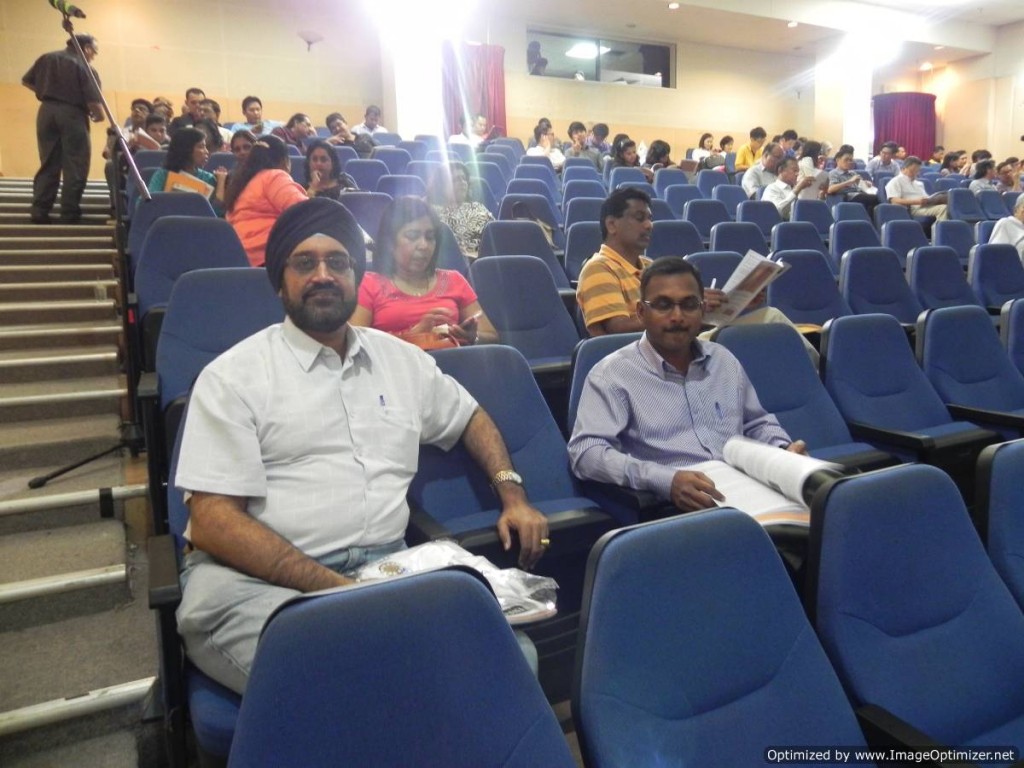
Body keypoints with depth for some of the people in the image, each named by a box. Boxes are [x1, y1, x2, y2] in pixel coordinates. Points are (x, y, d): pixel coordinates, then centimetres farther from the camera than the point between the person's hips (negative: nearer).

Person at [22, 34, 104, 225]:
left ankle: (39, 212, 6)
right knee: (74, 167, -1)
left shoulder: (46, 58, 12)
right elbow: (93, 102, -15)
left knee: (48, 164, 10)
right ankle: (69, 215, -4)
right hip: (72, 115, -6)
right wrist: (98, 116, 5)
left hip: (46, 112, 6)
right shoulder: (85, 67, -7)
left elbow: (27, 81, 18)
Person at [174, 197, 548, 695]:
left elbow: (471, 417, 32)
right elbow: (213, 521, -8)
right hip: (256, 577, -5)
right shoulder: (234, 375, 0)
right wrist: (333, 587, -20)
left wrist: (513, 495, 14)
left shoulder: (401, 359, 16)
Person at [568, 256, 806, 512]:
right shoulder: (612, 374, -3)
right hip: (678, 507, -6)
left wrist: (784, 451, 9)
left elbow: (757, 423, 31)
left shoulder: (724, 360, 18)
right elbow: (585, 452, -15)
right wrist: (665, 480, -26)